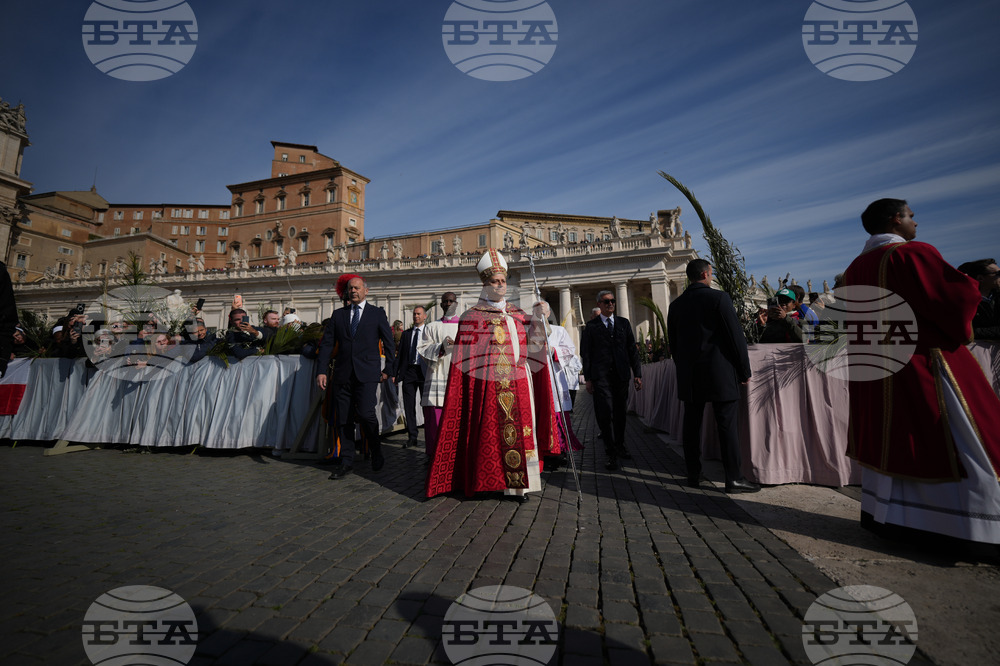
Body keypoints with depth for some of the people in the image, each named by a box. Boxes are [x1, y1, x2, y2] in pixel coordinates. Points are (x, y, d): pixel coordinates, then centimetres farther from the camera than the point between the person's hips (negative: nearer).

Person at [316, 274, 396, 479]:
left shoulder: (377, 314, 7)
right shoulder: (338, 314, 14)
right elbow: (327, 343, 10)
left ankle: (377, 453, 10)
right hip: (342, 374, 3)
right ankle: (346, 462, 16)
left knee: (365, 413, -14)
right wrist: (322, 371, 0)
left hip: (367, 373, -3)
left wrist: (388, 369, 3)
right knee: (343, 419, 5)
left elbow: (389, 343, 9)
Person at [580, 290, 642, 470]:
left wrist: (637, 374, 5)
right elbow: (586, 353, 3)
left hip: (621, 374, 3)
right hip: (601, 376, -3)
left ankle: (619, 446, 30)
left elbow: (632, 349, 11)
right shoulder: (591, 326, 5)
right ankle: (611, 454, 1)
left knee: (620, 412, 12)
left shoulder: (624, 323, 13)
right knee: (605, 413, -8)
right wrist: (588, 378, -3)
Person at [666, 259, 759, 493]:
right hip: (719, 373, -5)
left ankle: (693, 474, 17)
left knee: (691, 425, 9)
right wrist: (745, 370, -1)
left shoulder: (676, 305, 7)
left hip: (689, 376, 5)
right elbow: (736, 336, -9)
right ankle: (734, 478, 7)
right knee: (727, 425, 1)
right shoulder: (719, 298, -8)